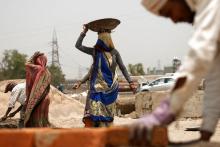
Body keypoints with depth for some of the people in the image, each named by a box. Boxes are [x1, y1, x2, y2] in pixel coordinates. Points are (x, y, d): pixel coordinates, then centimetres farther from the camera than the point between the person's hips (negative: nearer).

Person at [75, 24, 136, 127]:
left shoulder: (114, 53, 3)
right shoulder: (95, 52, 1)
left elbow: (122, 68, 7)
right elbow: (78, 45, -3)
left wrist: (130, 82, 1)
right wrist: (84, 32, -5)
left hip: (111, 87, 1)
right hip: (97, 87, -1)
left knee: (107, 115, 5)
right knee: (94, 111, -13)